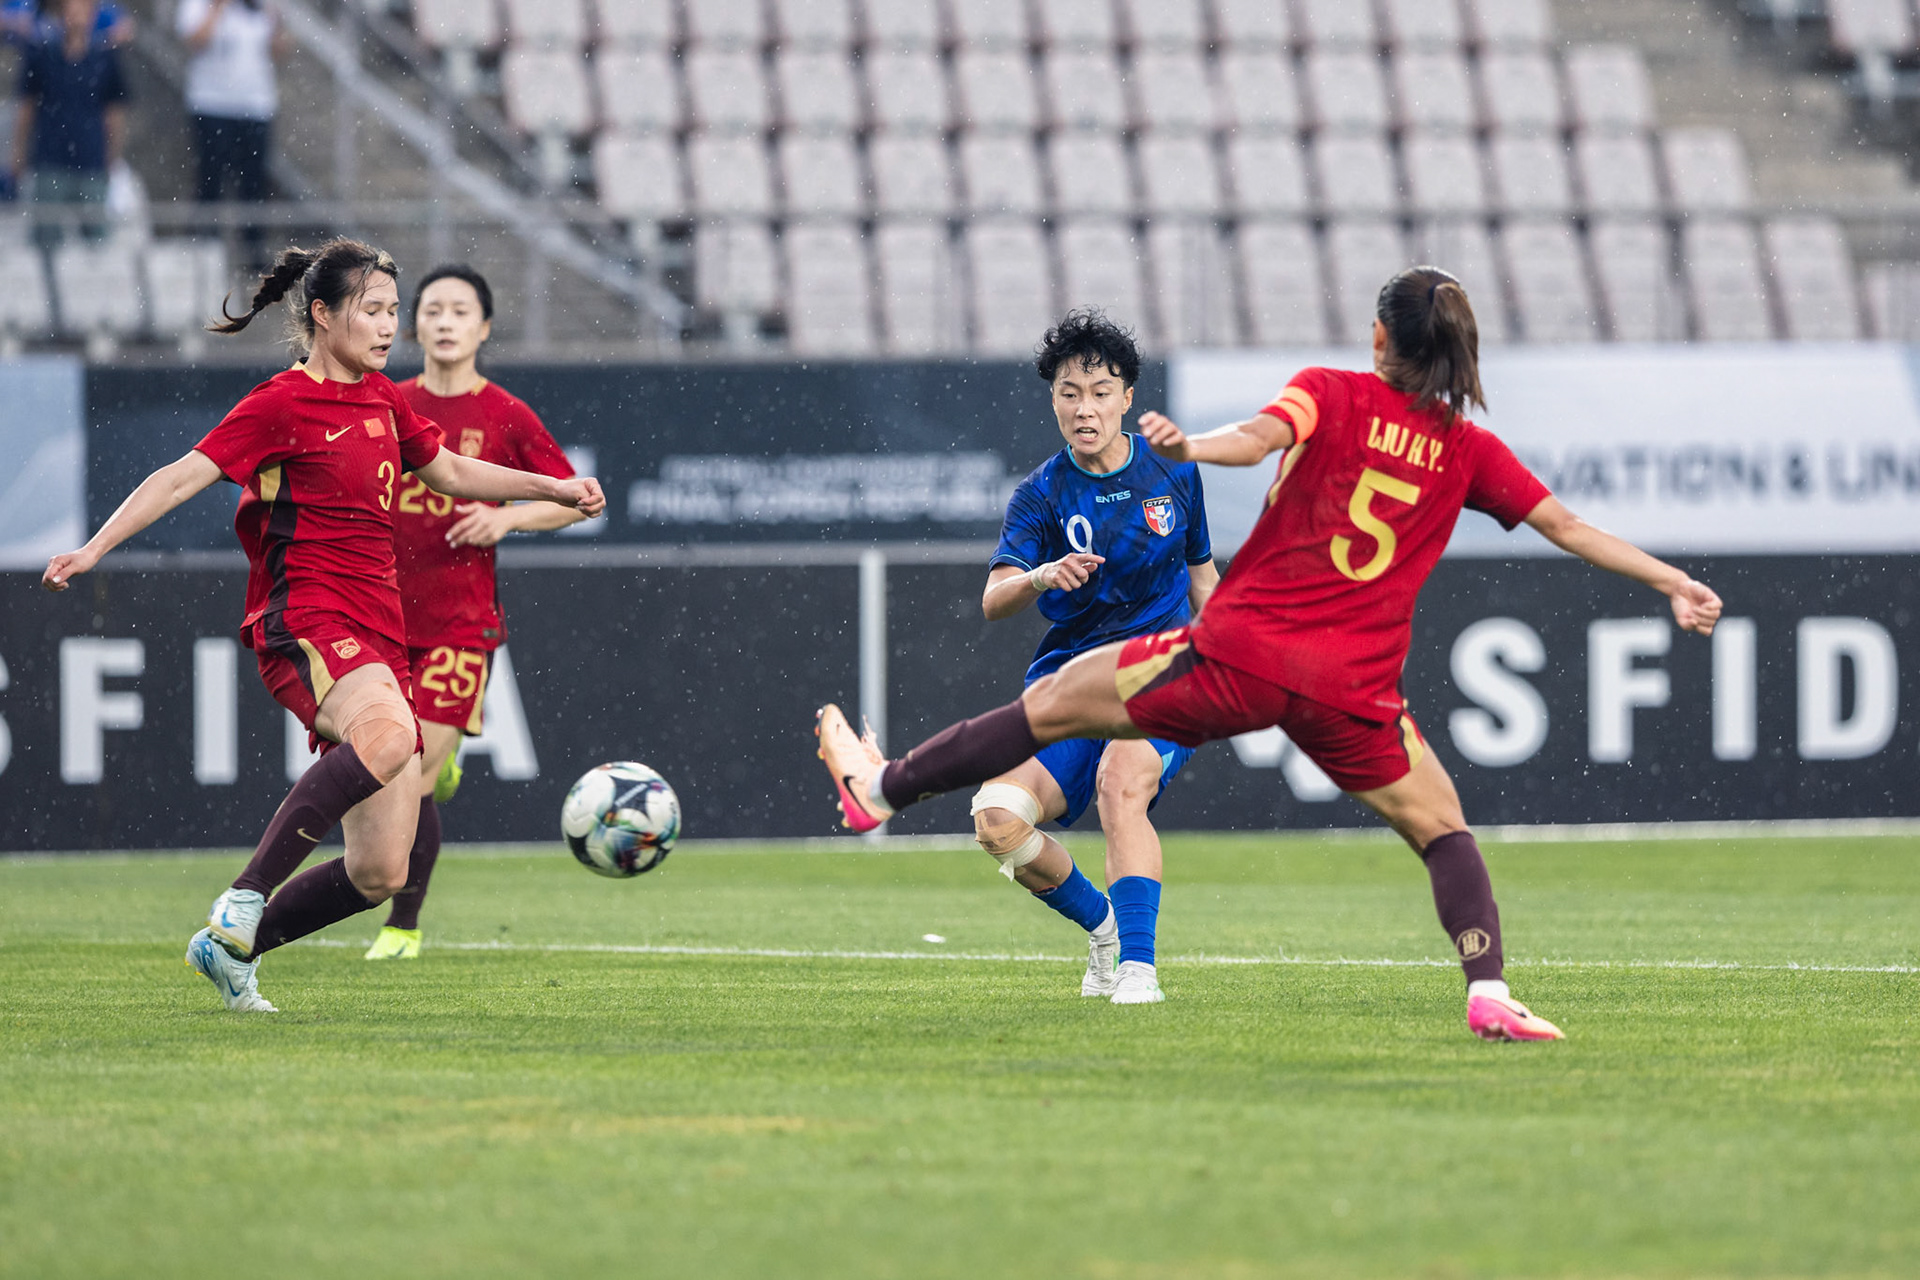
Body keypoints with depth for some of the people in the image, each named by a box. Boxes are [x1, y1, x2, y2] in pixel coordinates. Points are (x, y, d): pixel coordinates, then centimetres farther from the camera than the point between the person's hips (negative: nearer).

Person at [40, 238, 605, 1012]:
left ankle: (233, 951, 19)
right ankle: (243, 904, -35)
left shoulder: (381, 399, 19)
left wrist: (553, 489, 32)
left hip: (377, 639, 8)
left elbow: (449, 471, 35)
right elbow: (183, 476, -9)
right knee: (388, 734, -40)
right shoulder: (283, 404, -4)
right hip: (306, 622, -8)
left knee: (380, 874, 0)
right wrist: (94, 549, -19)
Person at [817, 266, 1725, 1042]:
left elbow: (1261, 437, -20)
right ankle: (1489, 995, -5)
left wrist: (1188, 447, -36)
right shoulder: (1469, 452, 8)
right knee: (1442, 829, 15)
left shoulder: (1330, 394, 1)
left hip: (1243, 655, -2)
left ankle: (882, 788, 19)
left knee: (1057, 702, 11)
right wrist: (1675, 584, 19)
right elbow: (1570, 528, 11)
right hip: (1353, 690, 2)